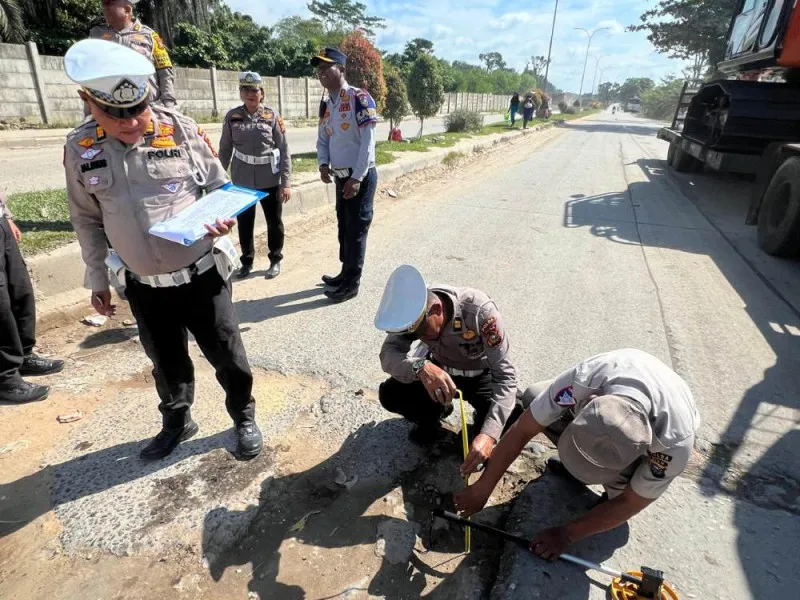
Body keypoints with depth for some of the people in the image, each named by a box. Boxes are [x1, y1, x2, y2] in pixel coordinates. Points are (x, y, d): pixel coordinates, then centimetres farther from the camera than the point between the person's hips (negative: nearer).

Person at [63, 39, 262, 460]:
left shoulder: (183, 131, -9)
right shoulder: (80, 149, -2)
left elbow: (221, 188, 1)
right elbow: (87, 221, 8)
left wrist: (224, 220, -21)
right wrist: (97, 280, 13)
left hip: (201, 275, -2)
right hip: (143, 286, 3)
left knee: (227, 355, 10)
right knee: (167, 362, 20)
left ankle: (244, 419, 34)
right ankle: (176, 422, 46)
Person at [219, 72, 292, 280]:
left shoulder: (272, 115, -3)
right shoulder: (232, 116, 2)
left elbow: (284, 150, -4)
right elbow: (225, 149, 7)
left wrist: (286, 182, -9)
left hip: (270, 179, -1)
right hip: (242, 180, 2)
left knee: (274, 221, 9)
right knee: (244, 222, 8)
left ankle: (275, 260, 26)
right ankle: (247, 261, 25)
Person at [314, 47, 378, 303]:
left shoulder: (359, 98, -12)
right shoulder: (326, 105, 12)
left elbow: (368, 141, -17)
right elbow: (323, 140, 16)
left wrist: (357, 178, -20)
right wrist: (323, 165, -4)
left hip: (361, 176, -7)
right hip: (341, 176, 8)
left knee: (357, 229, 0)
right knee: (343, 227, 15)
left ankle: (352, 284, 10)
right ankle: (345, 274, 30)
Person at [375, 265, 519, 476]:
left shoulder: (480, 311, -37)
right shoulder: (413, 309, -25)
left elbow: (505, 376, -38)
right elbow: (388, 355, -32)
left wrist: (489, 434, -51)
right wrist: (420, 367, -55)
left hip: (481, 374, -2)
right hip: (439, 369, 3)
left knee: (513, 420, -30)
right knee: (389, 394, -21)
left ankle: (481, 428, 7)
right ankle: (434, 414, 11)